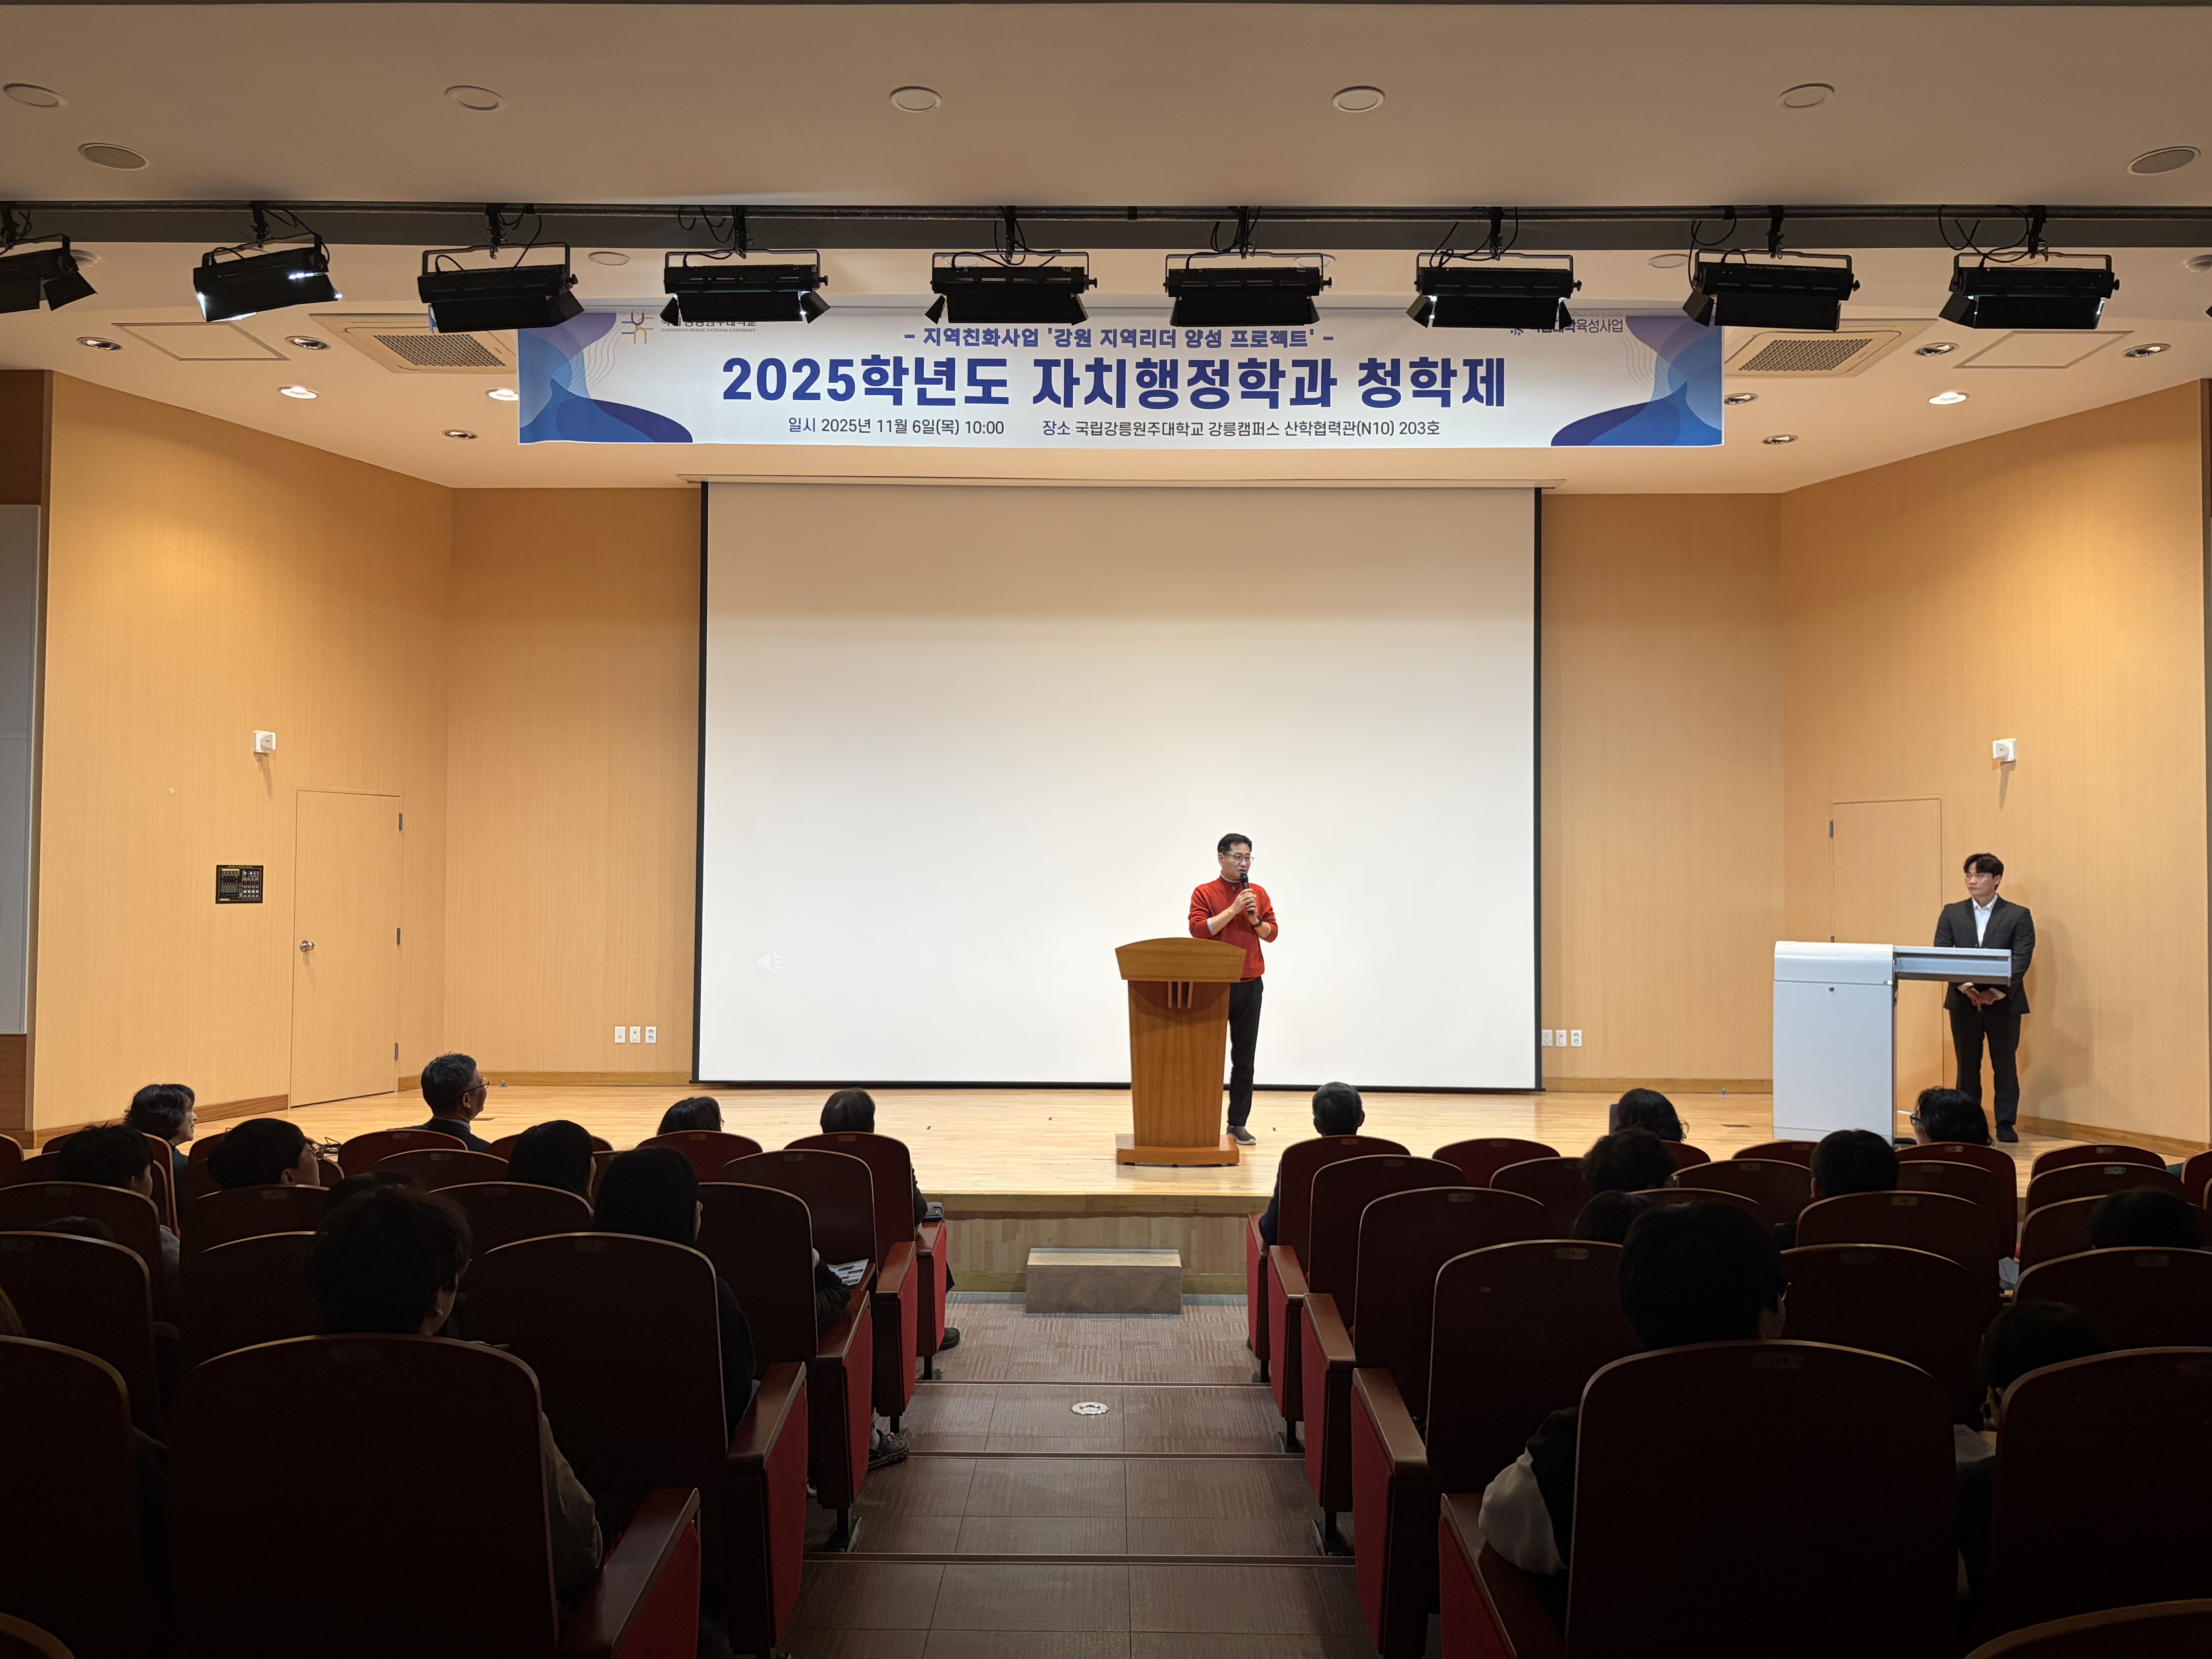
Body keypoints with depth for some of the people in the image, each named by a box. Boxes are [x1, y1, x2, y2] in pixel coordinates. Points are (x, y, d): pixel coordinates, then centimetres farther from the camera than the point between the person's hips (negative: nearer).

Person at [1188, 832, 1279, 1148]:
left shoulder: (1259, 893, 9)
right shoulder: (1204, 893, -1)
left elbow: (1272, 933, 8)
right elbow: (1198, 930, -13)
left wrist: (1255, 920, -11)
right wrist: (1233, 910, -17)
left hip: (1250, 986, 3)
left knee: (1244, 1058, 4)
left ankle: (1238, 1124, 10)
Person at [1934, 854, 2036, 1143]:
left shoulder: (2019, 916, 1)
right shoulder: (1952, 913, 6)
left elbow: (2022, 959, -8)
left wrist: (1998, 991, -21)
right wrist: (1965, 986, -18)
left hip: (2004, 1003, -2)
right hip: (1963, 1002, 2)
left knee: (2005, 1066, 5)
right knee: (1967, 1065, 7)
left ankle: (2006, 1125, 14)